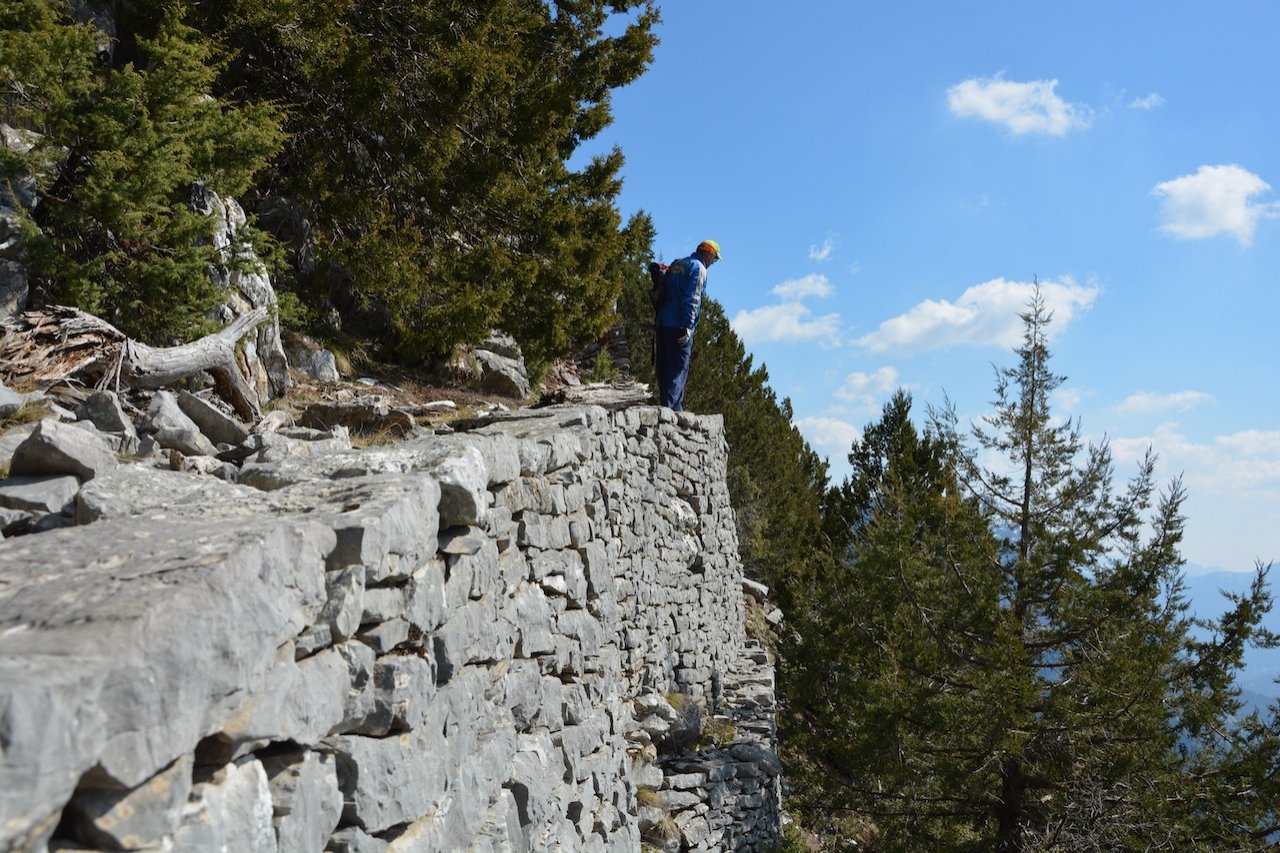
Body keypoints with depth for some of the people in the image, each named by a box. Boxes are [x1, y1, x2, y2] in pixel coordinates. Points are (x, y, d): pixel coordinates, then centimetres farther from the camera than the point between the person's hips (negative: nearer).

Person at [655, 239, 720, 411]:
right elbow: (691, 300, -15)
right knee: (678, 368, -7)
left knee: (664, 368, 9)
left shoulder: (676, 265, 21)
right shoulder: (698, 268, -4)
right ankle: (671, 407, -14)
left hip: (662, 324, 8)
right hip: (679, 326, -8)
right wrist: (688, 327, -17)